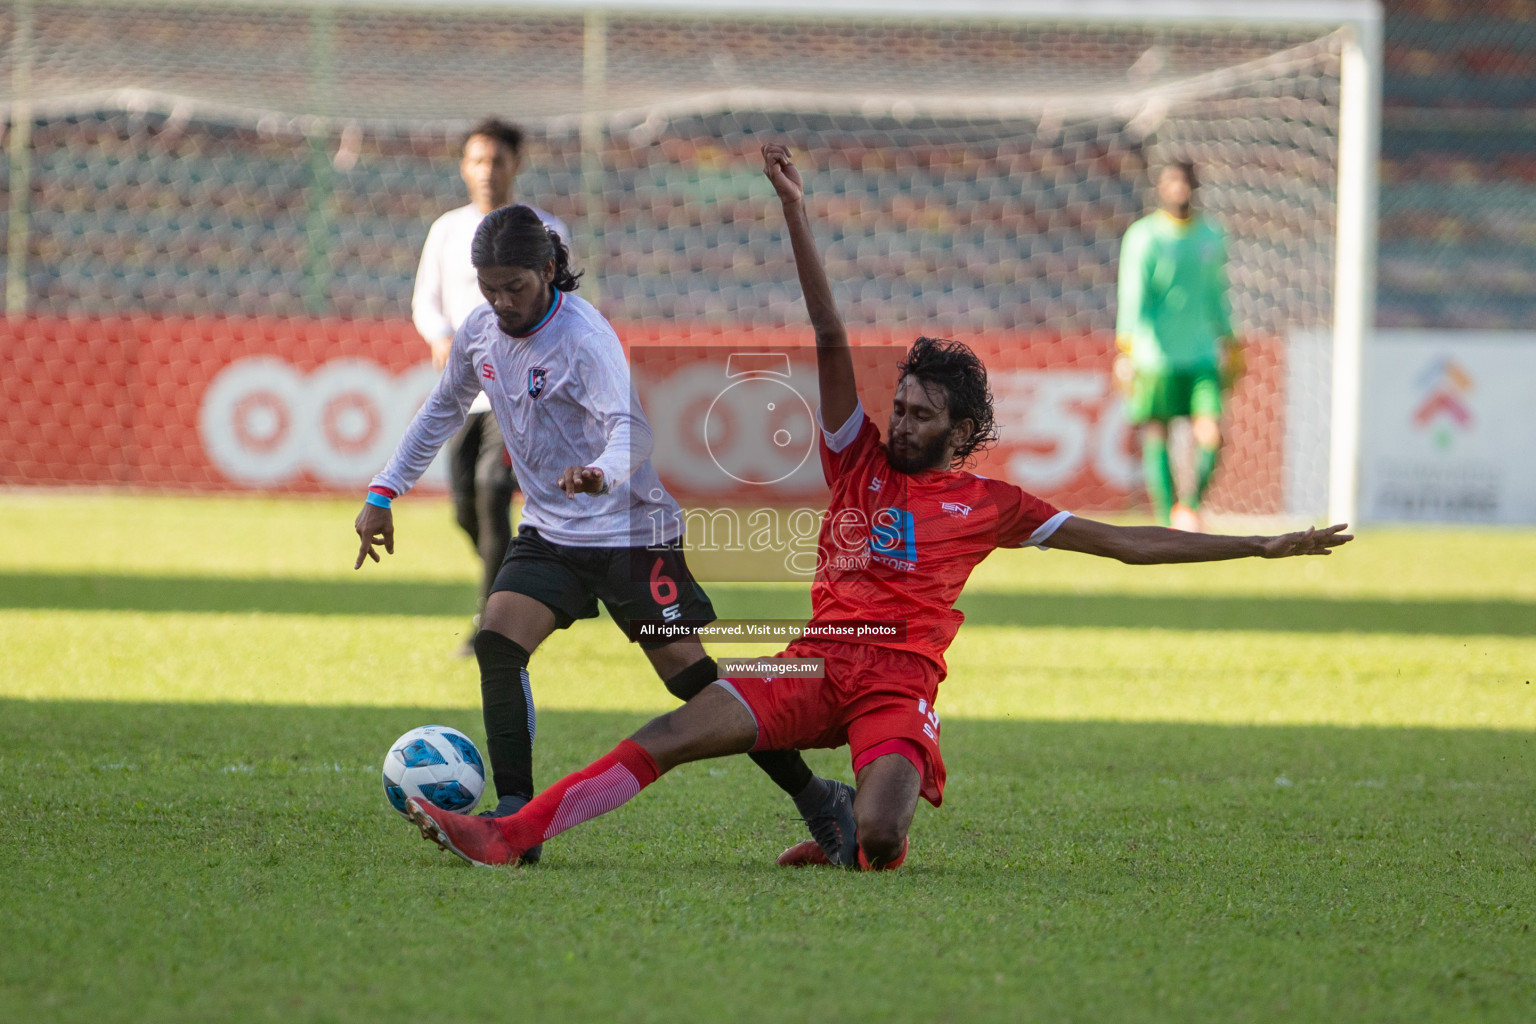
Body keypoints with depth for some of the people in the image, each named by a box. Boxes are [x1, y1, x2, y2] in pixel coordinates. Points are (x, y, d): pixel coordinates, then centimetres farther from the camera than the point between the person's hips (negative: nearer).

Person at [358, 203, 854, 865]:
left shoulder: (584, 338, -20)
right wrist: (382, 494, 16)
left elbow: (630, 427, -33)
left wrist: (603, 471, -56)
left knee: (690, 673, -8)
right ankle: (516, 819, -17)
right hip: (549, 531, 6)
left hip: (630, 530, -6)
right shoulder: (479, 332, 1)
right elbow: (442, 411, 19)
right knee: (496, 643, -16)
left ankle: (817, 800, 5)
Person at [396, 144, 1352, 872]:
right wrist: (797, 214, -2)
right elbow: (833, 340, 6)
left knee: (879, 839, -28)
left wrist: (1259, 546, 11)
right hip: (819, 665, 2)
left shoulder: (990, 504, 12)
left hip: (902, 684, -2)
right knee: (671, 735, -17)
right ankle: (511, 834, -21)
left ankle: (851, 839, 10)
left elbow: (1123, 541, 14)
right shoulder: (860, 459, 15)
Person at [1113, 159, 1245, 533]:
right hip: (1156, 358, -3)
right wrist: (1126, 351, -20)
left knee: (1210, 437, -9)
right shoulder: (1143, 236, -4)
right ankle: (1166, 524, 10)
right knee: (1156, 439, 0)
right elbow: (1132, 296, -11)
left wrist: (1230, 348, 24)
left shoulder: (1210, 236, 11)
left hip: (1202, 358, 3)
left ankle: (1190, 507, 14)